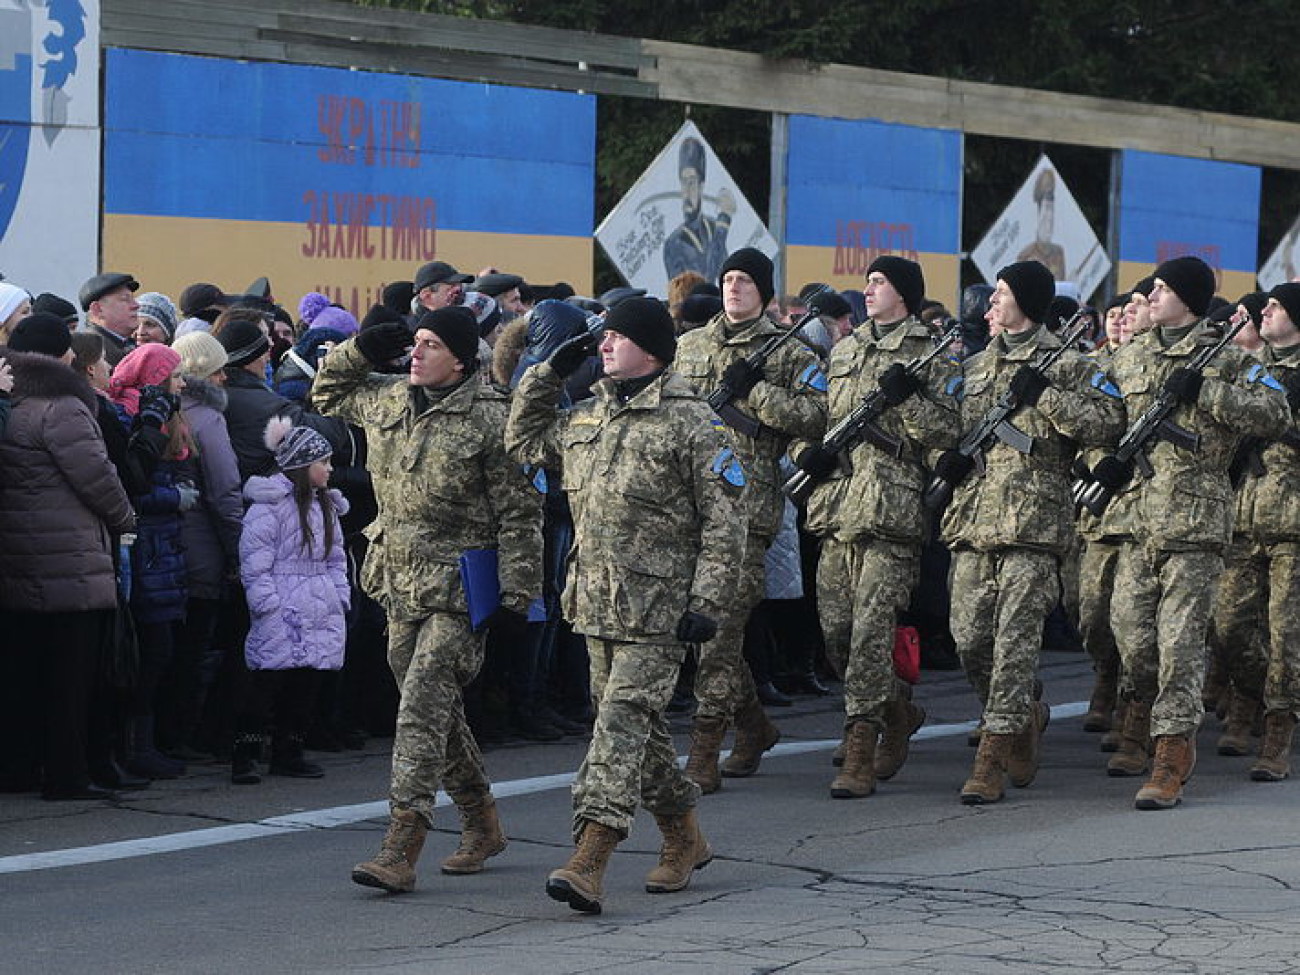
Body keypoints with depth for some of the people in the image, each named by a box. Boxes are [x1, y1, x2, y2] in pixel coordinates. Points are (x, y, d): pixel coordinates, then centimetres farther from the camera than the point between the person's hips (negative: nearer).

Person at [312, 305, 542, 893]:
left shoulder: (488, 419, -11)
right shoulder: (386, 402, 9)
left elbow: (519, 513, -10)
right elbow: (327, 393, 29)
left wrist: (516, 593, -12)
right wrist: (361, 350, 11)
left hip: (456, 587, -7)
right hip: (401, 583, 7)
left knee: (422, 708, -15)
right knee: (437, 710, 15)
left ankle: (401, 849, -18)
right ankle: (481, 826, 30)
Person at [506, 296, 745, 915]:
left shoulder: (687, 422, -9)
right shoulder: (586, 418, 13)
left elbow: (724, 519, -10)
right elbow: (523, 441, 28)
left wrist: (708, 603, -15)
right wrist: (548, 374, 15)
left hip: (658, 606, -8)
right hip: (596, 601, 8)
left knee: (623, 722, -14)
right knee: (636, 725, 14)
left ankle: (589, 863, -21)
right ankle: (686, 840, 30)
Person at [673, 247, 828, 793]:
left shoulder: (788, 354, 3)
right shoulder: (689, 346, 17)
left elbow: (817, 417, -8)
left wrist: (754, 392, -13)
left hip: (747, 506, -5)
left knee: (720, 628, -10)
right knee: (705, 624, 10)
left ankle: (703, 757, -10)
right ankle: (754, 726, 28)